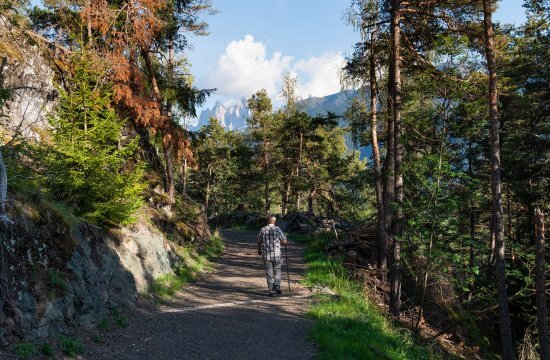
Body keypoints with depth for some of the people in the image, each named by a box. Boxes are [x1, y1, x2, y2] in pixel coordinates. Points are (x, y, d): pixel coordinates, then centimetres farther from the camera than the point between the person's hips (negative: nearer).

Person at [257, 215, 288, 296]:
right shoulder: (278, 229, -4)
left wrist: (259, 250, 26)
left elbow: (259, 242, 8)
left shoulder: (263, 230, 0)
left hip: (266, 254, 1)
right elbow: (284, 241, 0)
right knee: (277, 270, 16)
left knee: (269, 272, 6)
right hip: (276, 254, -1)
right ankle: (277, 285, 2)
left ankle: (271, 290, 7)